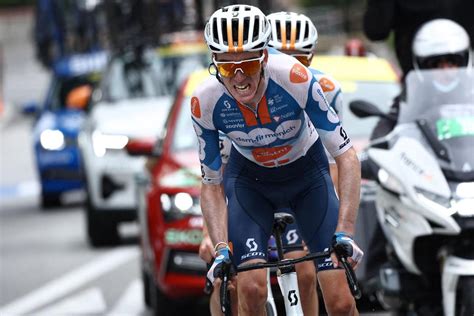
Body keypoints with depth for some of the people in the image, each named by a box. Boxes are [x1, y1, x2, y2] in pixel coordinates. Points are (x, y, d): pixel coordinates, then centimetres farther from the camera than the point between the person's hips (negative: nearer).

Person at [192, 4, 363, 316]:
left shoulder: (296, 78, -34)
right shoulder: (205, 102, -27)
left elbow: (346, 156, -28)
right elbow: (211, 184, -13)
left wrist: (344, 233, -37)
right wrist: (221, 249, -27)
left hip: (307, 173, -1)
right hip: (248, 177, 1)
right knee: (252, 289, -22)